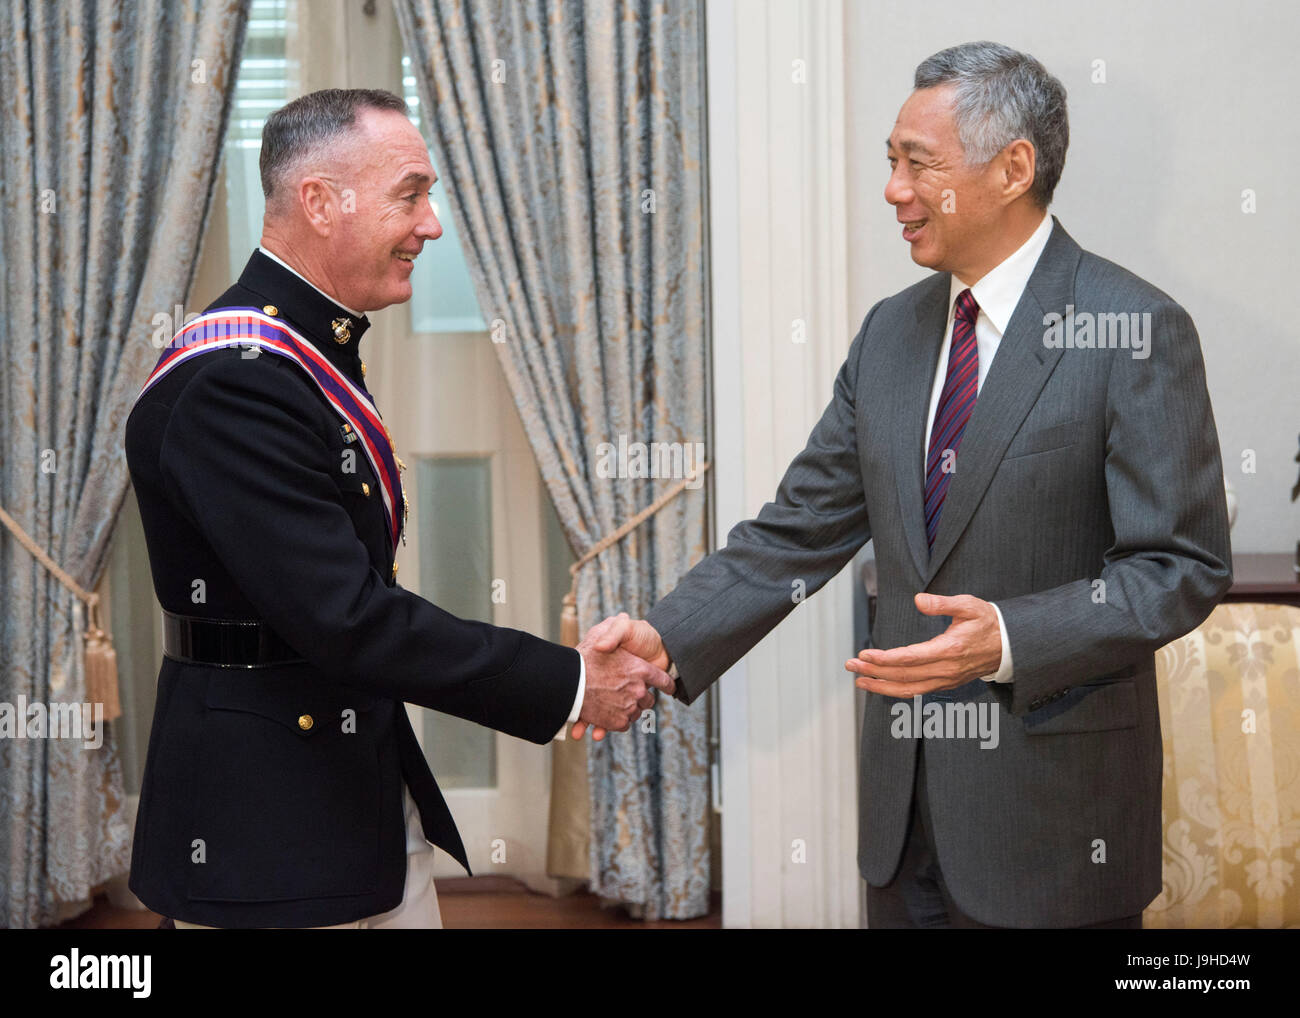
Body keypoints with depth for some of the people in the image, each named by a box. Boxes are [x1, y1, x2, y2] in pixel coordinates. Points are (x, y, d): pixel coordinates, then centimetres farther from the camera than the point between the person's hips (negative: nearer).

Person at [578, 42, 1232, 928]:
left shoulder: (1137, 332, -12)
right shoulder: (892, 332, 9)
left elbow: (1183, 569, -14)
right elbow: (800, 532, 8)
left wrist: (1011, 640, -27)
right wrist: (668, 639, -6)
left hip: (1053, 809, -6)